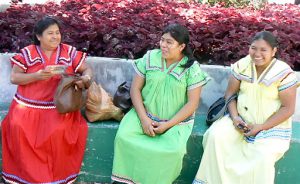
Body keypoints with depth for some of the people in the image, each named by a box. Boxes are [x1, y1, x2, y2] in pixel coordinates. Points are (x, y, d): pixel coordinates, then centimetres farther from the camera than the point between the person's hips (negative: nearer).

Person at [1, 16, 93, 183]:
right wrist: (37, 76, -19)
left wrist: (86, 77, -18)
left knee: (59, 130, -27)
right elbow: (14, 78, -2)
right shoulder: (27, 53, 1)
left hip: (59, 105, 0)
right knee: (17, 127, -24)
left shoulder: (69, 51, 5)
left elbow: (87, 69, 8)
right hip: (28, 105, 1)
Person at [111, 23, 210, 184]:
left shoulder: (192, 68, -8)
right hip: (145, 114, 2)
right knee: (123, 137, -23)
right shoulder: (150, 57, -2)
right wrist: (143, 118, -13)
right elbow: (135, 88, -1)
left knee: (173, 150, -28)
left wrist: (168, 124, -16)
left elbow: (192, 103, -9)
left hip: (176, 120, -2)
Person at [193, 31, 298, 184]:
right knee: (215, 135, -18)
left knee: (263, 157, -28)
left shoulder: (284, 74, -16)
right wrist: (235, 117, -15)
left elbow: (288, 108, -13)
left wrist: (261, 127, -18)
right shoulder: (242, 65, -5)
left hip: (273, 126, -3)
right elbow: (230, 94, 3)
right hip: (242, 119, 4)